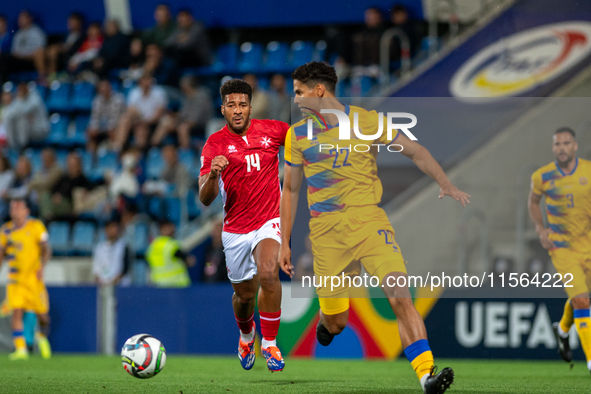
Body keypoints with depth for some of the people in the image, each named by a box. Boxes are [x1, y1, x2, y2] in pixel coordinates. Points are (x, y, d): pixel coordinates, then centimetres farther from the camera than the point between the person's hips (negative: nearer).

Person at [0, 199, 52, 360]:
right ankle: (21, 349, -12)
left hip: (34, 276, -2)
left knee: (42, 314, 2)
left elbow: (46, 249, -6)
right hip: (15, 278, 2)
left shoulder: (36, 226, -4)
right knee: (16, 312, -13)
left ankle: (43, 336, 34)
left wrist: (41, 267, -20)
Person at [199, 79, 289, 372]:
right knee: (244, 293, 13)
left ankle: (269, 343, -16)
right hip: (236, 230, 1)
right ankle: (246, 336, 48)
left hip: (269, 221, -1)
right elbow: (205, 199, -10)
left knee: (268, 274, -29)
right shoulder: (214, 145, -5)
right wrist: (212, 175, -30)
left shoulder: (271, 130, -2)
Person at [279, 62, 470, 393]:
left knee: (400, 296, -21)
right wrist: (285, 242, 13)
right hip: (327, 233, 2)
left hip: (370, 222, -2)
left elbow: (416, 152, 5)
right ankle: (327, 322, 42)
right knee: (336, 323, 4)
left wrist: (446, 185, -7)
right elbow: (291, 189, 15)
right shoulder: (298, 135, 7)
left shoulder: (367, 121, 0)